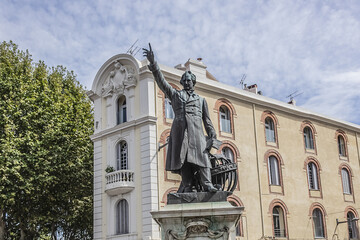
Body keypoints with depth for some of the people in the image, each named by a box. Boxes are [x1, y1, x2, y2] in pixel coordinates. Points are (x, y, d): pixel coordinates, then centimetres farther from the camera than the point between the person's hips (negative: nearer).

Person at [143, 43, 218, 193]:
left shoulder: (201, 100, 28)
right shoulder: (175, 94, 25)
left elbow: (207, 120, 22)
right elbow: (161, 82, 13)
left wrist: (212, 135, 8)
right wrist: (153, 64, 1)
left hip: (196, 130, 1)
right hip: (180, 128, 0)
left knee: (201, 155, -15)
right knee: (183, 158, -9)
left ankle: (207, 184, -24)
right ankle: (187, 187, -11)